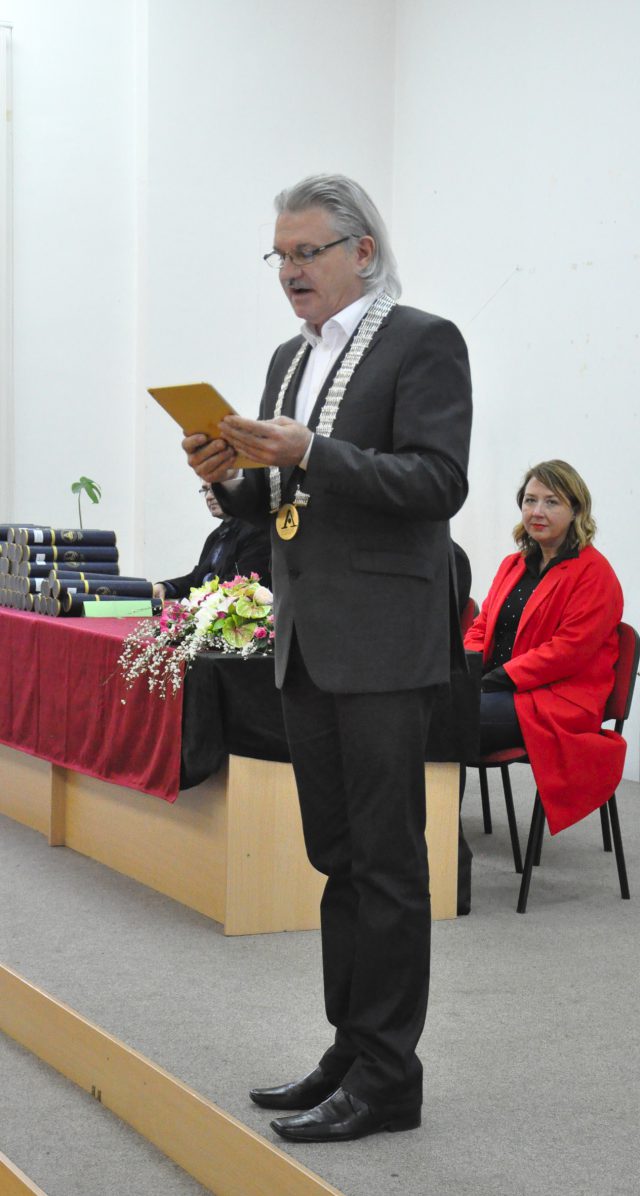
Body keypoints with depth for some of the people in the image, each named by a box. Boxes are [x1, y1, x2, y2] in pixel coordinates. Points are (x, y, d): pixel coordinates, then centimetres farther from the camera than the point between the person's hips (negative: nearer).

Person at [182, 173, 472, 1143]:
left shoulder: (423, 343, -5)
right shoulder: (291, 359, 18)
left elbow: (439, 481, -16)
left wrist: (311, 453, -23)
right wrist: (232, 476, 0)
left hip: (382, 645, -8)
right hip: (307, 644, 8)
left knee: (386, 862, -4)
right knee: (338, 858, 13)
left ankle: (386, 1079, 3)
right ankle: (351, 1054, 21)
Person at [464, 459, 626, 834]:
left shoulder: (594, 572, -5)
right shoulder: (513, 565, 19)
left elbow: (570, 648, -13)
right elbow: (482, 626, 22)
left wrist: (501, 677, -17)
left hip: (557, 701, -7)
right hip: (504, 691, 7)